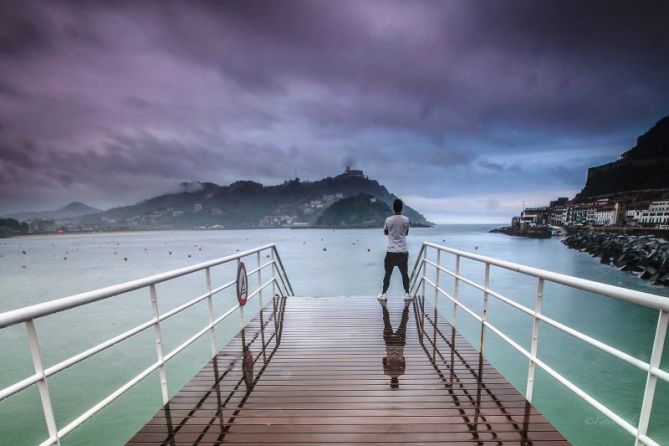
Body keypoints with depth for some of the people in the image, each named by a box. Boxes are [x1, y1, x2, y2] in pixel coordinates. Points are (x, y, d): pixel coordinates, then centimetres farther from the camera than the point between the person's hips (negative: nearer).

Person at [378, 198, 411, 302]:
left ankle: (383, 294, 13)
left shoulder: (388, 220, -6)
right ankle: (406, 294, 18)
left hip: (391, 251, -1)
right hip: (403, 252, 1)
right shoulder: (406, 220, -2)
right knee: (405, 273, 13)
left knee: (388, 273, 9)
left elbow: (385, 232, 11)